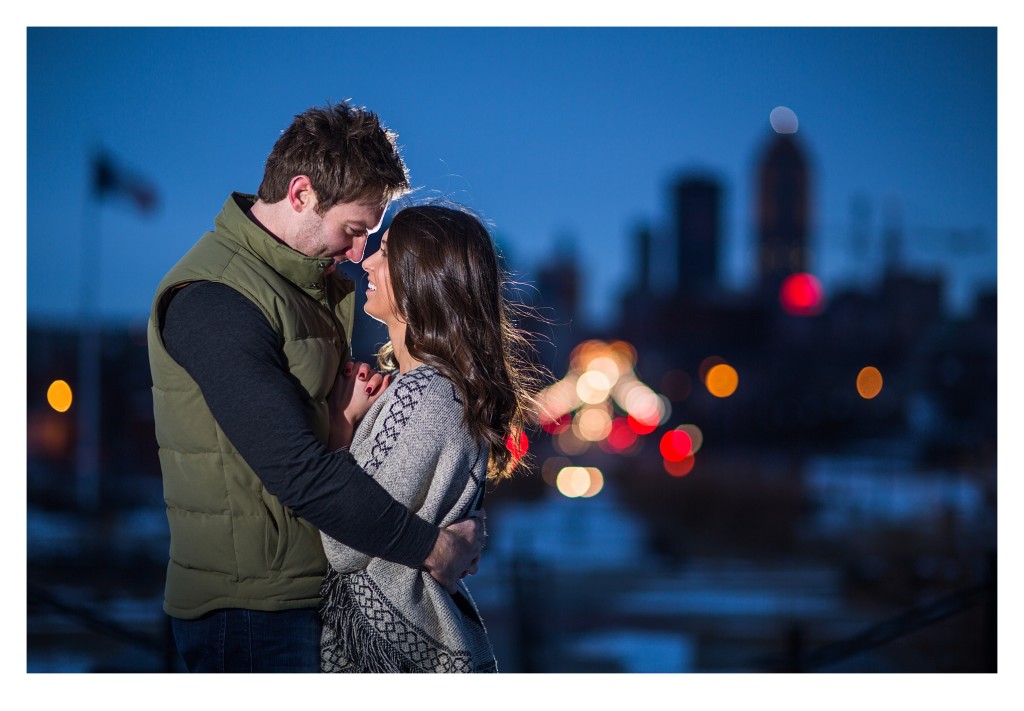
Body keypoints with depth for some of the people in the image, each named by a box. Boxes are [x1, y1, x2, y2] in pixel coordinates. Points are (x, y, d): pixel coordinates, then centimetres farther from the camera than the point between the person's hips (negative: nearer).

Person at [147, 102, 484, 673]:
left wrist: (348, 387, -1)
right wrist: (431, 547, -21)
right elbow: (296, 470, -26)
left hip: (311, 583, 9)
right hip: (250, 602, -9)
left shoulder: (311, 275, 11)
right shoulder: (213, 300, -21)